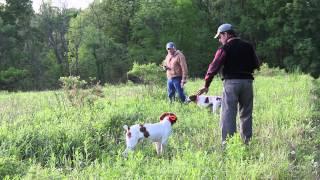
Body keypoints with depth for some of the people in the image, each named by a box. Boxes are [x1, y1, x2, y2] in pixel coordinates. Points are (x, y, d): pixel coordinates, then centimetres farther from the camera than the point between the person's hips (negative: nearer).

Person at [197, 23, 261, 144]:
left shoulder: (225, 48, -5)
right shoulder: (248, 46, 10)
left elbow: (214, 67, -10)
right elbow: (256, 64, 13)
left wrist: (206, 85, -6)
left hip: (231, 82, -5)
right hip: (247, 81, 5)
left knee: (228, 114, -4)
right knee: (246, 114, 13)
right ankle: (247, 142, 16)